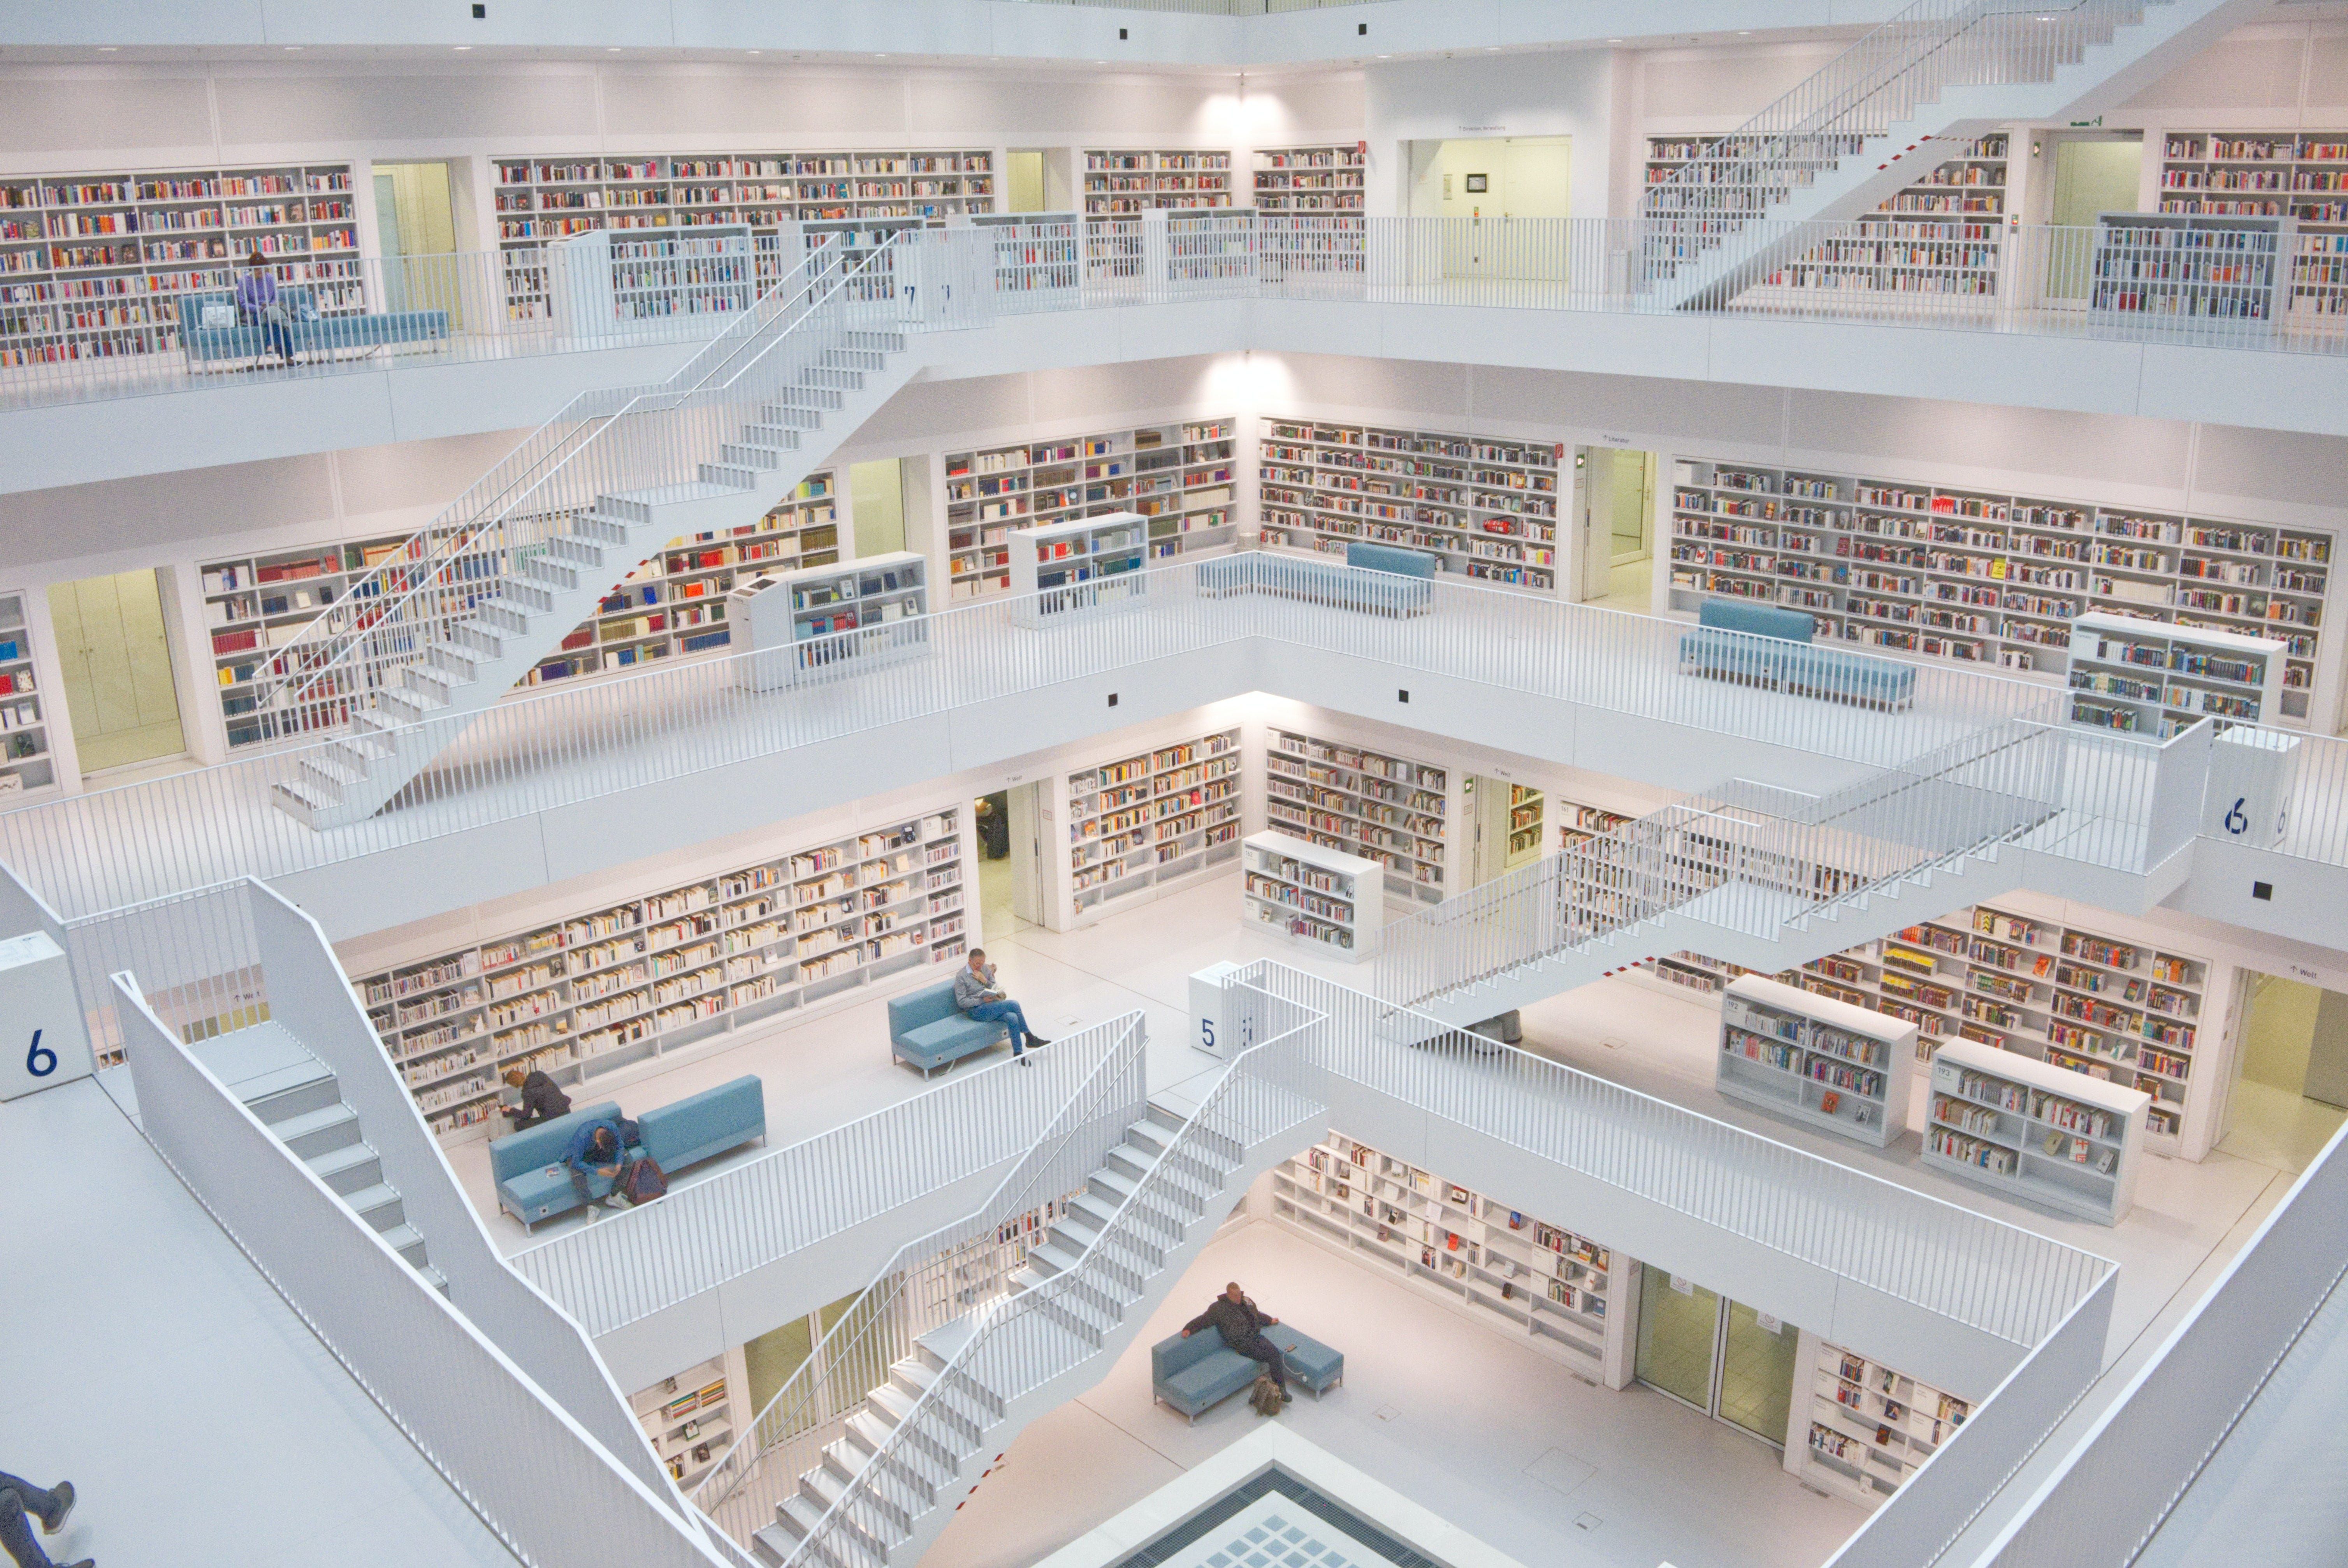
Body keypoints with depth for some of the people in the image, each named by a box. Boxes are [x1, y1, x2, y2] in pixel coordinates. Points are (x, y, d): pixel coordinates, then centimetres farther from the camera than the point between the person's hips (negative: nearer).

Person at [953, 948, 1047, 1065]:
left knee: (1013, 1018, -27)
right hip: (976, 1011, -6)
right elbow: (961, 1002, -12)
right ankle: (1030, 1038, -15)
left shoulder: (986, 969, 10)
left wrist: (985, 981, -6)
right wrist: (982, 1000, -18)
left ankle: (1018, 1054, -18)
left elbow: (996, 989, 13)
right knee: (1014, 1005, -25)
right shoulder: (961, 976, -7)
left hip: (991, 1005, 6)